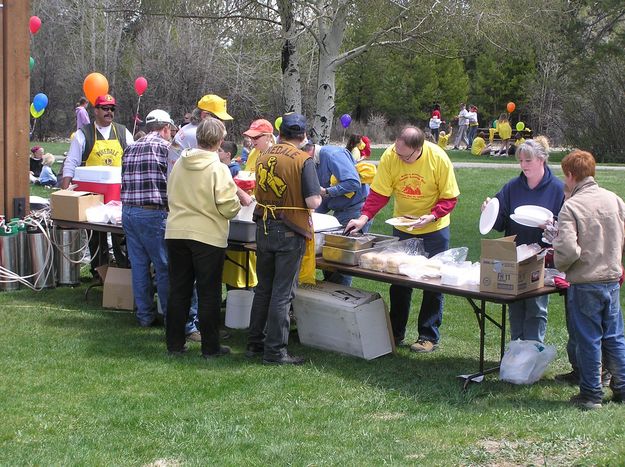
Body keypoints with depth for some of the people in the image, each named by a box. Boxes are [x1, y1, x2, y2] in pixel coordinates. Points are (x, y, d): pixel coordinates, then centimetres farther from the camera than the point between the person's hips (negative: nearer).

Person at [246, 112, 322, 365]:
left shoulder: (264, 157, 4)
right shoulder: (303, 160, -14)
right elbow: (313, 201, -18)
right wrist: (318, 193, 3)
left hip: (264, 228, 6)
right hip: (290, 232, -5)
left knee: (263, 289, 17)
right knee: (282, 294, 1)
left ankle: (255, 343, 25)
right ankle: (275, 351, 4)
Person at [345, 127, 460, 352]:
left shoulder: (439, 159, -22)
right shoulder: (389, 156, -18)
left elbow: (449, 198, -15)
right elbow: (379, 193, -14)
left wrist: (431, 217, -30)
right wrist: (364, 217, -27)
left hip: (434, 228, -2)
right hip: (402, 227, 2)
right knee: (399, 281, 8)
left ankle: (429, 336, 11)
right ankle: (396, 332, 21)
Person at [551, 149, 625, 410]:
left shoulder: (571, 206, -16)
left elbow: (568, 250, -24)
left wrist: (558, 264, -4)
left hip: (584, 283, -5)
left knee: (587, 340, 5)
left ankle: (591, 395, 13)